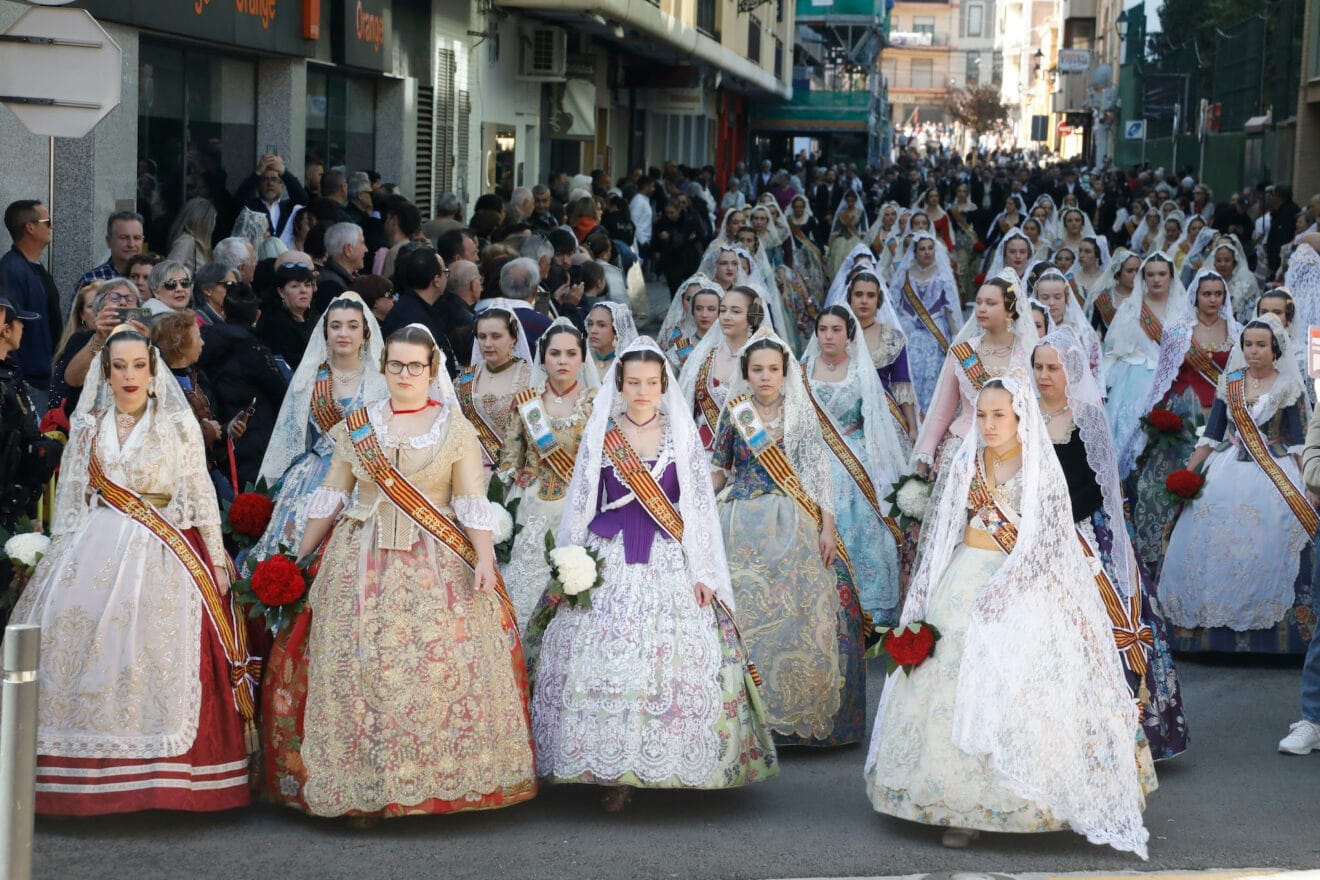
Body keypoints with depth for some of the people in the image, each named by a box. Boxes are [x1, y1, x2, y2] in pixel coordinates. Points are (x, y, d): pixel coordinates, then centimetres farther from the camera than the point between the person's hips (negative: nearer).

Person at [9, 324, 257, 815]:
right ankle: (91, 774, 0)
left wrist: (216, 556, 0)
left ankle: (160, 774, -6)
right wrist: (61, 554, 7)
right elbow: (70, 498, 14)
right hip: (96, 552, 2)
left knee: (159, 655, -12)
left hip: (164, 554, -2)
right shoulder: (88, 426, 12)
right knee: (84, 646, -7)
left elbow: (200, 494, 5)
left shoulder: (178, 424, 5)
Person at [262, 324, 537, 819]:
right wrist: (299, 555, 8)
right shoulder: (356, 427, 10)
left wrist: (485, 559, -11)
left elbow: (472, 502, 0)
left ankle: (444, 778, 1)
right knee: (360, 666, -5)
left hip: (439, 566, -1)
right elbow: (331, 497, 12)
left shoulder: (456, 429, 5)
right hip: (364, 563, 1)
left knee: (443, 664, -8)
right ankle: (363, 789, 1)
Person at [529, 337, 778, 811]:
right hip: (608, 563, 0)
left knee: (670, 660, -8)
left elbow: (701, 507, 5)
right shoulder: (599, 435, 7)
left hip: (669, 561, 0)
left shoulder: (683, 436, 6)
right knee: (603, 662, -7)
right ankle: (613, 771, 1)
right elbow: (580, 505, 10)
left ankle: (665, 765, 4)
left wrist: (704, 572, -1)